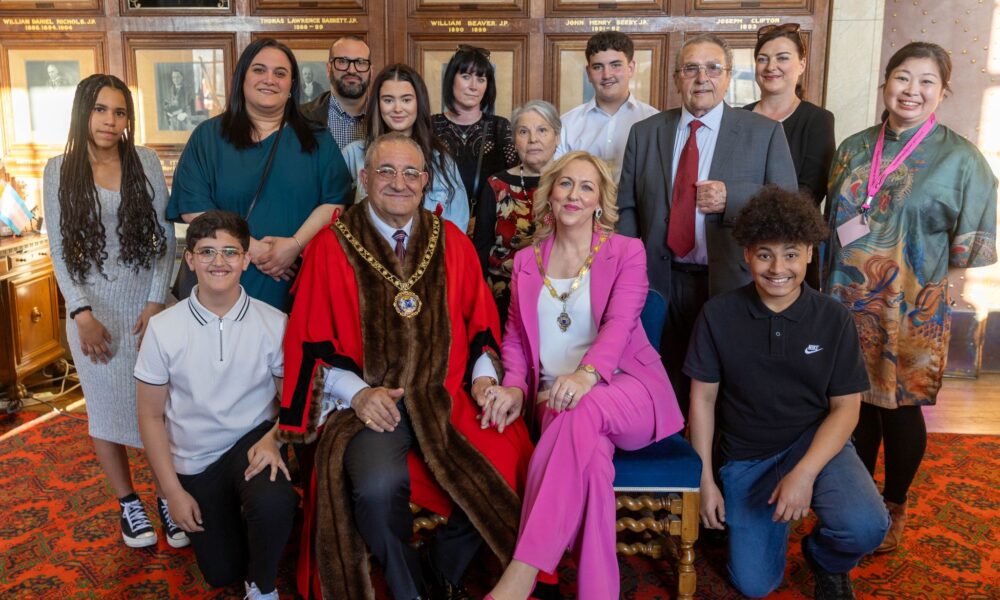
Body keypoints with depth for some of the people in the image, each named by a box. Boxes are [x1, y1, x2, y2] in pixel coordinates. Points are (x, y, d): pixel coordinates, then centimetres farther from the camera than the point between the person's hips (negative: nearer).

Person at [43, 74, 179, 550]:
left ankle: (167, 498, 18)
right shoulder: (59, 171, 1)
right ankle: (127, 502, 24)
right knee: (106, 406, 8)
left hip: (147, 301, 0)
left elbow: (165, 236, -1)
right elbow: (60, 249, -1)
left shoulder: (146, 161, 1)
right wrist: (82, 313, -10)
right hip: (92, 308, 0)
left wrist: (157, 301, -9)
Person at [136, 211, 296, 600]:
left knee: (274, 504, -35)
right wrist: (173, 491, -6)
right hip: (194, 460, 2)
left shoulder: (275, 323, -13)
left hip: (251, 441, -1)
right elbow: (151, 416, -4)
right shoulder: (163, 328, -12)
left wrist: (273, 438, -22)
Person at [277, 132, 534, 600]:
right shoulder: (331, 246, 2)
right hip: (371, 401, -2)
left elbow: (480, 325, 16)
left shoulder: (452, 243, 11)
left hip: (447, 398, 3)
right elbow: (311, 344, 1)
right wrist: (358, 392, -13)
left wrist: (483, 377, -2)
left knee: (501, 472, -22)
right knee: (378, 486, -33)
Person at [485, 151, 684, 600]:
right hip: (554, 397, 3)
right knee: (590, 452, -35)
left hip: (628, 392, -2)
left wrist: (587, 374, -34)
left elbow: (619, 323, -12)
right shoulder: (526, 261, 17)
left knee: (583, 412, -39)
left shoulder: (627, 252, 6)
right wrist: (515, 386, -7)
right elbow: (515, 335, 16)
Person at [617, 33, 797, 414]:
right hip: (661, 285, 2)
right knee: (670, 393, 13)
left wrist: (732, 197, -19)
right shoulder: (645, 133, 8)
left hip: (732, 285, -2)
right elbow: (627, 209, 9)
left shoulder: (764, 133, 1)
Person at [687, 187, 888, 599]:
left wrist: (804, 474, -20)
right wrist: (705, 480, -4)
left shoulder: (834, 319, -10)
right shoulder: (718, 315, -11)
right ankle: (775, 514, 31)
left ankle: (824, 560, 9)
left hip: (816, 443, 0)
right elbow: (703, 398, -3)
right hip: (745, 457, 1)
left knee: (865, 528, -29)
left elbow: (845, 407, -6)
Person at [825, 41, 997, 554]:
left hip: (912, 311, -3)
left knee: (899, 409, 8)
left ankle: (894, 508, 29)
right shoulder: (854, 149, 7)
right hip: (849, 301, 3)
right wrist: (827, 289, 8)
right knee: (856, 404, 13)